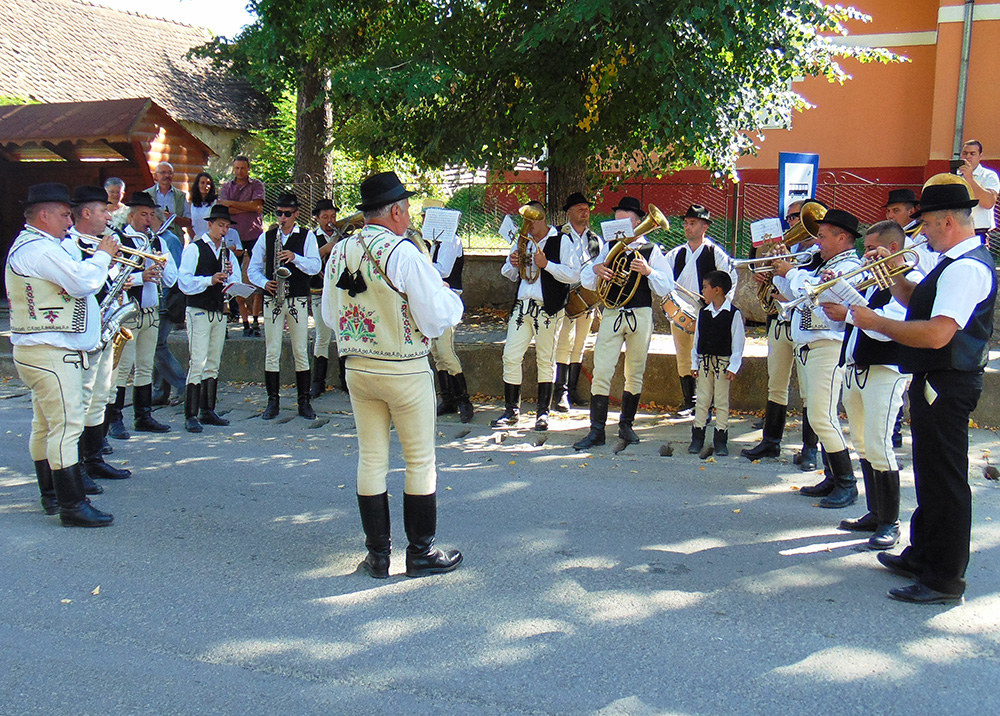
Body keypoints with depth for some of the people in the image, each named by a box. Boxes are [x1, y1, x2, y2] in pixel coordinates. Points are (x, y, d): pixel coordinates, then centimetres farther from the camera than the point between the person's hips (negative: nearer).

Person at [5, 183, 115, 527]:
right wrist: (103, 255, -9)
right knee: (67, 425, -12)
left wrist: (98, 258, 7)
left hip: (35, 351, 12)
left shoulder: (27, 246, 19)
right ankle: (72, 505, -10)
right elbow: (83, 282, -25)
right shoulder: (40, 248, -17)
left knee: (45, 426, 17)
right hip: (50, 353, -12)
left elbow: (70, 282, 18)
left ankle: (51, 495, 28)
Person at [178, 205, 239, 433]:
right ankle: (190, 416, -8)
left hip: (220, 312, 6)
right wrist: (210, 279, -22)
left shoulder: (227, 252, 15)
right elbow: (184, 282, -11)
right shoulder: (194, 249, -2)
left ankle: (207, 411, 19)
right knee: (198, 363, -11)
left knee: (213, 363, 11)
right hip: (199, 312, -6)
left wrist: (229, 275, -8)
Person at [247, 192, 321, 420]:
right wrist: (264, 283, -8)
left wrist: (295, 257, -25)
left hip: (298, 301, -2)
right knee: (272, 352, 1)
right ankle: (273, 401, 9)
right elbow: (253, 268, 11)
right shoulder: (266, 237, 10)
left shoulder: (307, 237, 4)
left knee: (301, 352, 0)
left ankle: (304, 402, 8)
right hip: (272, 300, 2)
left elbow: (315, 266, -9)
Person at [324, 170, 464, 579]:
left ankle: (377, 555, 20)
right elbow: (438, 317, -15)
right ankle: (421, 553, 16)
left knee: (371, 459, 12)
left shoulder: (341, 252, 2)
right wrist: (453, 299, 5)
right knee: (420, 461, 7)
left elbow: (330, 315, 11)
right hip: (405, 370, -6)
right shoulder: (403, 253, -16)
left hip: (357, 368, 6)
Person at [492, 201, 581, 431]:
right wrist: (513, 264, 0)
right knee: (511, 357, 0)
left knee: (545, 360, 3)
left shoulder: (561, 242, -2)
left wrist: (546, 264, -19)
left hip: (547, 309, -5)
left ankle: (543, 412, 13)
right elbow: (508, 274, 23)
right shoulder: (522, 241, 15)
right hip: (521, 306, 5)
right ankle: (511, 411, 11)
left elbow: (574, 274, -11)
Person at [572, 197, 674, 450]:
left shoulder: (651, 250, 5)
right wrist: (595, 269, -11)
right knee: (601, 372, -8)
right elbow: (586, 281, 10)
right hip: (612, 314, 1)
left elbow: (667, 287, -3)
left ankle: (626, 424, 23)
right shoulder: (610, 247, 11)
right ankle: (597, 431, -5)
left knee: (635, 374, 9)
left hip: (641, 316, -1)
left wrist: (648, 271, -19)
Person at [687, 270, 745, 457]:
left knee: (722, 401, 2)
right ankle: (697, 438, 13)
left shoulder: (734, 313, -6)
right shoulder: (703, 313, 8)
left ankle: (720, 441, 10)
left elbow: (738, 341, -6)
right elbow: (697, 338, 11)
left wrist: (733, 366, -11)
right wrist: (695, 363, 7)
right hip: (704, 361, 4)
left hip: (723, 362, -4)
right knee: (702, 399, 6)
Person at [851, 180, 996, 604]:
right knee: (930, 473, 20)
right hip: (935, 382, 11)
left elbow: (937, 333, -30)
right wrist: (894, 280, 9)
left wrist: (876, 322, -21)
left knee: (944, 479, -4)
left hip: (946, 386, -11)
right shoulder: (955, 263, 14)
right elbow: (923, 305, 25)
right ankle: (923, 556, 34)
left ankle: (944, 580, 5)